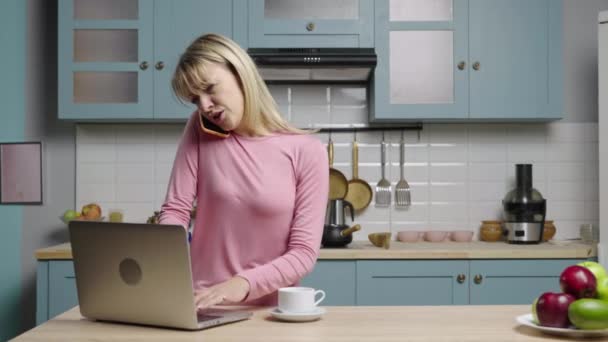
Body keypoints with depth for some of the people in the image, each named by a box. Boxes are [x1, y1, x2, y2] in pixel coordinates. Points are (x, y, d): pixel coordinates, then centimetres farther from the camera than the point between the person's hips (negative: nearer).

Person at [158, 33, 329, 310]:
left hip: (267, 311, -2)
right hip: (200, 304, 2)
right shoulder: (199, 130, 3)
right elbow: (175, 210, -1)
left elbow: (304, 252, -9)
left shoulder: (307, 151, -7)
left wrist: (243, 284, -24)